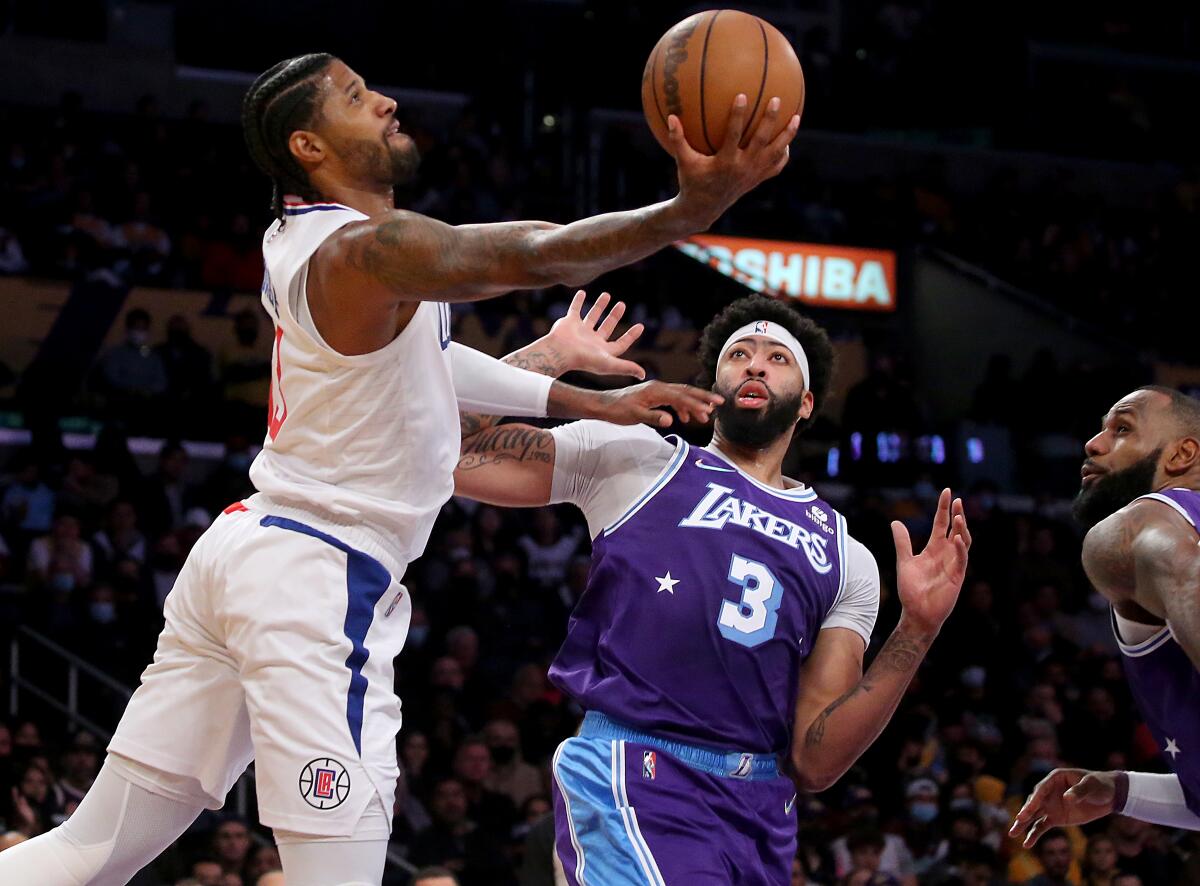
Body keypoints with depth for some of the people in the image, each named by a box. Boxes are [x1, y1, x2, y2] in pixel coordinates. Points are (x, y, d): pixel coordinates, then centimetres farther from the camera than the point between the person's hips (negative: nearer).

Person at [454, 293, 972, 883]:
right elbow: (446, 457, 3)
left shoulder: (848, 560, 17)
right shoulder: (637, 459, 10)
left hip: (761, 813, 5)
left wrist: (916, 631, -2)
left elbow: (815, 760, 7)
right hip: (635, 780, -5)